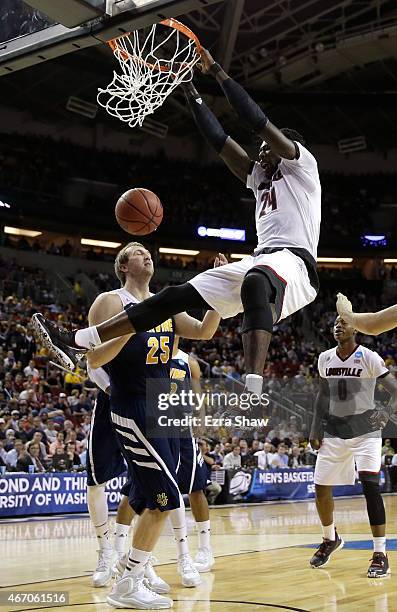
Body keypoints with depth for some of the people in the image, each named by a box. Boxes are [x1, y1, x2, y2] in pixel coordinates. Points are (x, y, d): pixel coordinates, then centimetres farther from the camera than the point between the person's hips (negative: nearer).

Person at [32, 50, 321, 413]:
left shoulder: (302, 164, 10)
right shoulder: (260, 178, 32)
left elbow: (257, 121, 0)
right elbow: (219, 140, 28)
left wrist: (217, 71, 3)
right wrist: (192, 91, 25)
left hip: (293, 260, -8)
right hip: (261, 261, 8)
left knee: (256, 283, -44)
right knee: (176, 296, -1)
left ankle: (253, 391, -62)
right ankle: (78, 342, -4)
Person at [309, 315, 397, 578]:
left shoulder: (369, 357, -12)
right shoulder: (325, 358, 3)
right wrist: (315, 429, 9)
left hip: (365, 430, -5)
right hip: (334, 430, 5)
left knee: (370, 486, -18)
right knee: (321, 488, 6)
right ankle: (330, 539, 33)